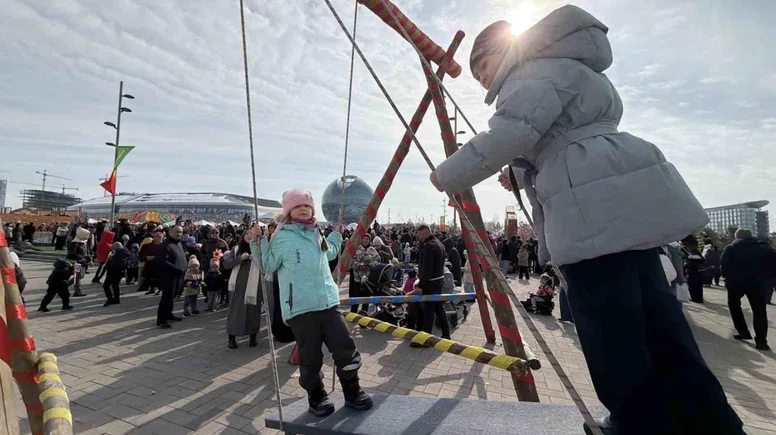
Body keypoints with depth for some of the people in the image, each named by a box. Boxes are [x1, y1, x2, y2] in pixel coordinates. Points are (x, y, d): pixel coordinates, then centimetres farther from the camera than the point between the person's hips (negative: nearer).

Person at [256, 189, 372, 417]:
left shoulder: (317, 234, 15)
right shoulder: (281, 237, -2)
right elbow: (267, 266, -4)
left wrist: (337, 231, 34)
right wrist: (258, 242, -12)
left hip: (328, 302, 5)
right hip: (300, 307, -5)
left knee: (345, 348, 4)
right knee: (310, 357, 3)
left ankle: (353, 393, 23)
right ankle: (317, 398, 26)